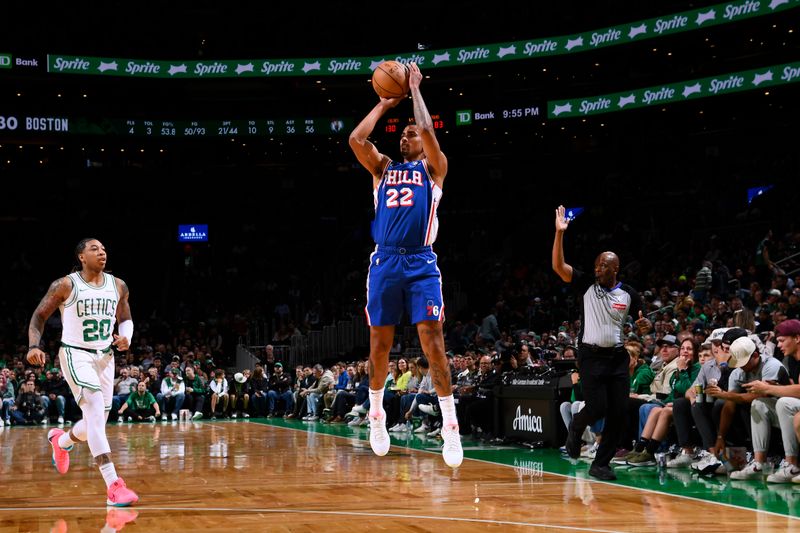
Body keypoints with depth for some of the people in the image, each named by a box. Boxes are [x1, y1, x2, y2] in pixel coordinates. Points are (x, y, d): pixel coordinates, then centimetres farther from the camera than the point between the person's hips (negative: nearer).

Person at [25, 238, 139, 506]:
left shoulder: (118, 286, 3)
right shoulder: (65, 285, -10)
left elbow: (125, 319, 16)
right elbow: (39, 316, -2)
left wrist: (126, 336, -6)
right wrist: (34, 346, -19)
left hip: (105, 356, 6)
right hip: (76, 354, -6)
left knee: (97, 422, 12)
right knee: (96, 414, -22)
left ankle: (62, 440, 48)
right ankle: (114, 486, -28)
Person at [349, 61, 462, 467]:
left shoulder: (432, 168, 10)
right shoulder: (382, 168, 17)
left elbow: (429, 132, -7)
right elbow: (356, 139, 2)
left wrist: (415, 90, 3)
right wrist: (385, 103, 10)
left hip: (421, 263, -3)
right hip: (385, 262, 3)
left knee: (432, 341, -11)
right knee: (379, 343, 7)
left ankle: (450, 425, -11)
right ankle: (376, 413, 23)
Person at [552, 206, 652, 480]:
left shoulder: (628, 293, 6)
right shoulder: (586, 285, 0)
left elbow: (641, 321, 17)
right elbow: (558, 266, -11)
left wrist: (645, 325, -9)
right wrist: (560, 233, -20)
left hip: (617, 357, 3)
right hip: (591, 356, -3)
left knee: (618, 412, -3)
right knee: (596, 407, -13)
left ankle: (600, 464, 7)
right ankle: (576, 428, 22)